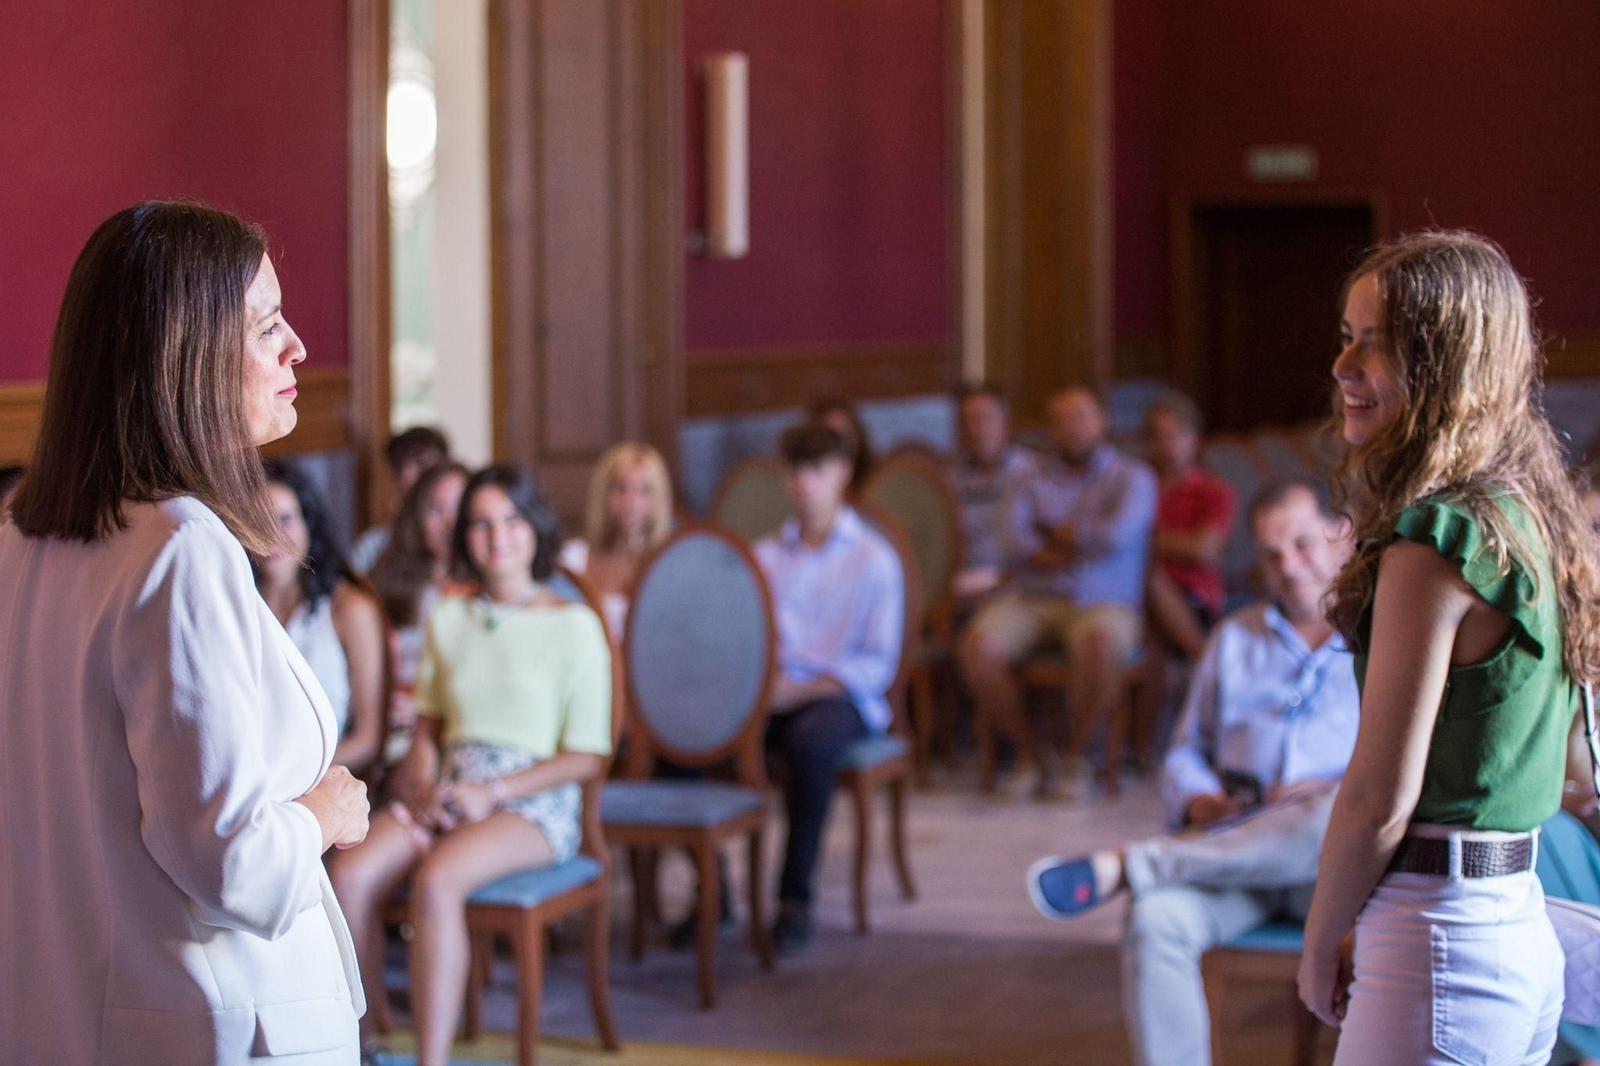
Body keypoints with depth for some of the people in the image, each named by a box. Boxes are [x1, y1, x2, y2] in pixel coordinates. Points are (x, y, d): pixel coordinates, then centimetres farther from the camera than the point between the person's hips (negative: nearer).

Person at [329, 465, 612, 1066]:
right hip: (447, 789, 4)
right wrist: (423, 780, -3)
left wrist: (492, 792, -12)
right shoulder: (448, 619, 14)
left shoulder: (573, 626, -1)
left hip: (534, 800, -4)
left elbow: (587, 756, -3)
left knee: (435, 881, -35)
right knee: (351, 875, -26)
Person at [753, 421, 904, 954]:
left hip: (840, 695, -4)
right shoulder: (765, 556, 20)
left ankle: (795, 899, -32)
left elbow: (878, 663, -2)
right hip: (768, 693, 4)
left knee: (810, 738, -40)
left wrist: (801, 689, -15)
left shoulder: (873, 559, 5)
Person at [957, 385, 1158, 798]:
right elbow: (1017, 550, 1)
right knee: (977, 646, -28)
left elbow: (1118, 534, -9)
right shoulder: (1030, 485, 19)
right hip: (1034, 601, 3)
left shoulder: (1132, 478, 11)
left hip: (1105, 604, -3)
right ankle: (1032, 757, -10)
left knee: (1100, 644, -39)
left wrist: (1055, 535, 4)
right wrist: (1079, 545, -7)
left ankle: (1075, 755, -15)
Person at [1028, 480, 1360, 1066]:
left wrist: (1332, 793, -17)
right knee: (1157, 920, -30)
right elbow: (1186, 754, 24)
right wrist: (1201, 803, -1)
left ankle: (1122, 866, -34)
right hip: (1230, 852, 3)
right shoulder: (1235, 639, 26)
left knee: (1338, 816, -40)